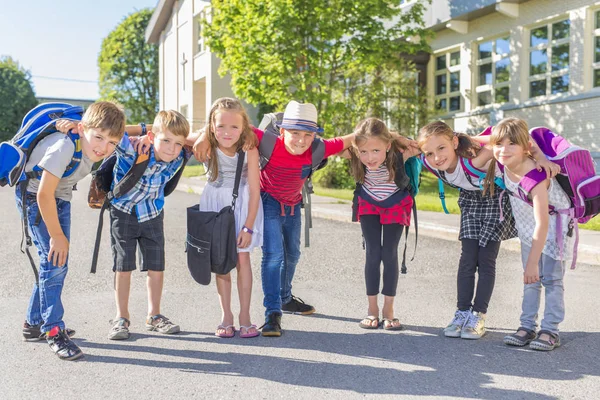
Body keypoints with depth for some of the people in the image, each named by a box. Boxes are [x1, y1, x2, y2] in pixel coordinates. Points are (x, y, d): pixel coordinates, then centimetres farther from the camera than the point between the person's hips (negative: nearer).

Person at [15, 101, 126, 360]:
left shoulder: (97, 147, -15)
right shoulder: (64, 146, -36)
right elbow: (44, 195, -30)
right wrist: (57, 236, -21)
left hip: (61, 199, 7)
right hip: (34, 196, -7)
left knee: (58, 263, 10)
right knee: (55, 261, -13)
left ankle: (33, 324, 27)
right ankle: (53, 331, 0)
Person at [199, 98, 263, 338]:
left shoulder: (249, 151, -21)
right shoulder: (207, 147, -19)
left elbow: (254, 191, -15)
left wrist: (248, 227, -14)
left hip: (242, 203, -1)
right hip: (215, 204, 1)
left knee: (242, 257, -2)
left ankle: (245, 315, 8)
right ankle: (226, 316, 11)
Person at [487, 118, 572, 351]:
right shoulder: (503, 165, -18)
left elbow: (542, 224, -39)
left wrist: (532, 263, -39)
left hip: (554, 225, -7)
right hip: (528, 228, 7)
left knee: (551, 279, -4)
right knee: (531, 281, 10)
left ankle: (550, 331, 3)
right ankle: (527, 327, 15)